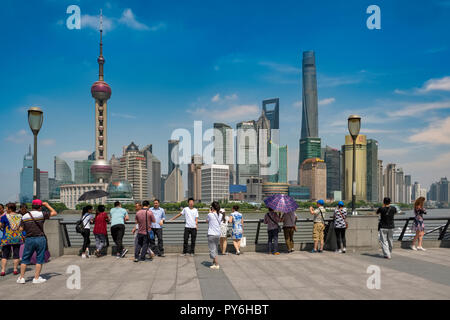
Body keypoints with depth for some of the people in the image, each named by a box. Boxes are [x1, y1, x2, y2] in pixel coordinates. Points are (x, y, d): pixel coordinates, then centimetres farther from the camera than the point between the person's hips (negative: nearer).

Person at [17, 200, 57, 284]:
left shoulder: (24, 217, 4)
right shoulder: (42, 214, -6)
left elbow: (21, 229, 2)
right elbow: (54, 213, 2)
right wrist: (47, 205, 10)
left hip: (29, 239, 3)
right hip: (40, 238, -3)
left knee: (25, 259, 14)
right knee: (39, 260, 6)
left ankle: (21, 278, 15)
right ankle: (36, 278, 7)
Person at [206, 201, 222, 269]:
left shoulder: (210, 215, -14)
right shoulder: (220, 215, 1)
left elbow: (207, 221, 5)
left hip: (211, 234, -6)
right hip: (218, 234, 6)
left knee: (212, 250, 2)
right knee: (215, 249, 19)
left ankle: (217, 265, 0)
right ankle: (214, 262, 29)